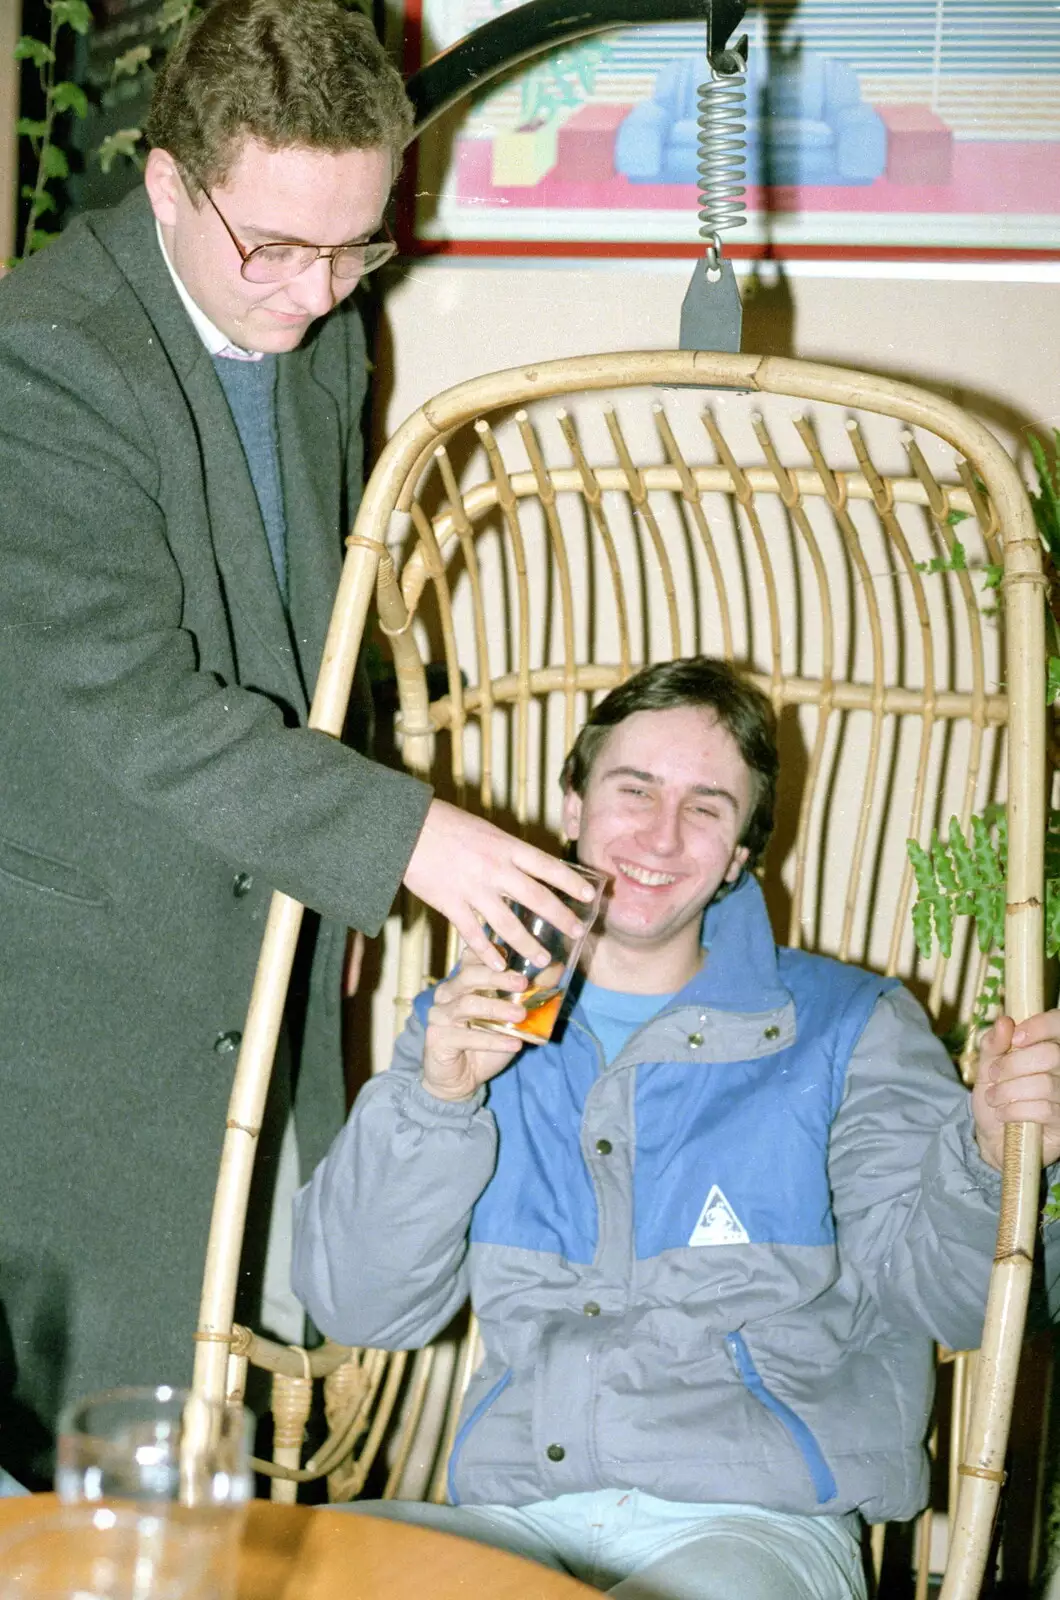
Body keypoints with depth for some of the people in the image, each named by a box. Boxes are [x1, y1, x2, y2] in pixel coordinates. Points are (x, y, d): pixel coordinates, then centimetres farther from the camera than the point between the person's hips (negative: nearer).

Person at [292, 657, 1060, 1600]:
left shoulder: (848, 1028, 12)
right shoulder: (476, 1021, 18)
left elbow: (947, 1297, 3)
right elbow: (363, 1309, 9)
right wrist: (435, 1098, -6)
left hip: (756, 1522, -2)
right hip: (519, 1510, 3)